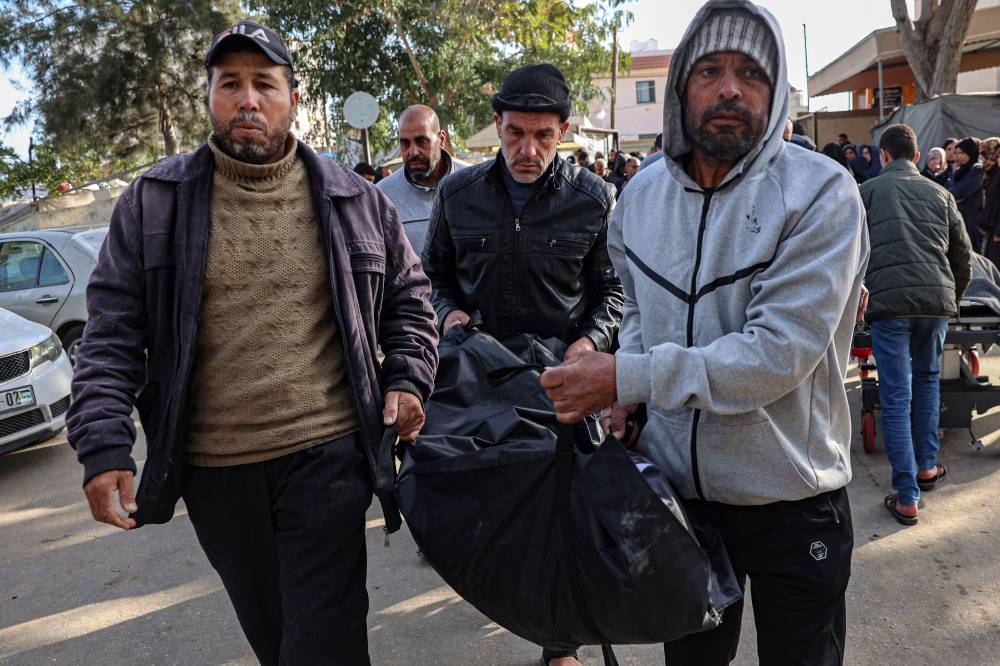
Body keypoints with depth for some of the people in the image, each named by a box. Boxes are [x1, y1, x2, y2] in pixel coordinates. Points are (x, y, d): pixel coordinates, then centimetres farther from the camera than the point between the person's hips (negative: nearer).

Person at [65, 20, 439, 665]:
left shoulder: (354, 199, 3)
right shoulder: (153, 202, 2)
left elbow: (409, 298, 12)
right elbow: (113, 331, 2)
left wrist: (407, 381, -2)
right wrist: (103, 446, -7)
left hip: (327, 454, -1)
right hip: (211, 467, 2)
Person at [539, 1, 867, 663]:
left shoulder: (820, 194, -16)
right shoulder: (643, 193, 1)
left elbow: (780, 350, -25)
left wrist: (630, 377, -26)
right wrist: (626, 392, -3)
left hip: (791, 499, -4)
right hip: (675, 485, 5)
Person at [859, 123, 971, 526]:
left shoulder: (867, 191, 8)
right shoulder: (940, 194, 17)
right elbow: (963, 253, 20)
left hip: (888, 298, -3)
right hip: (937, 297, 3)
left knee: (896, 396, -1)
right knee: (927, 378, 25)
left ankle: (906, 499, 1)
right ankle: (927, 467, 31)